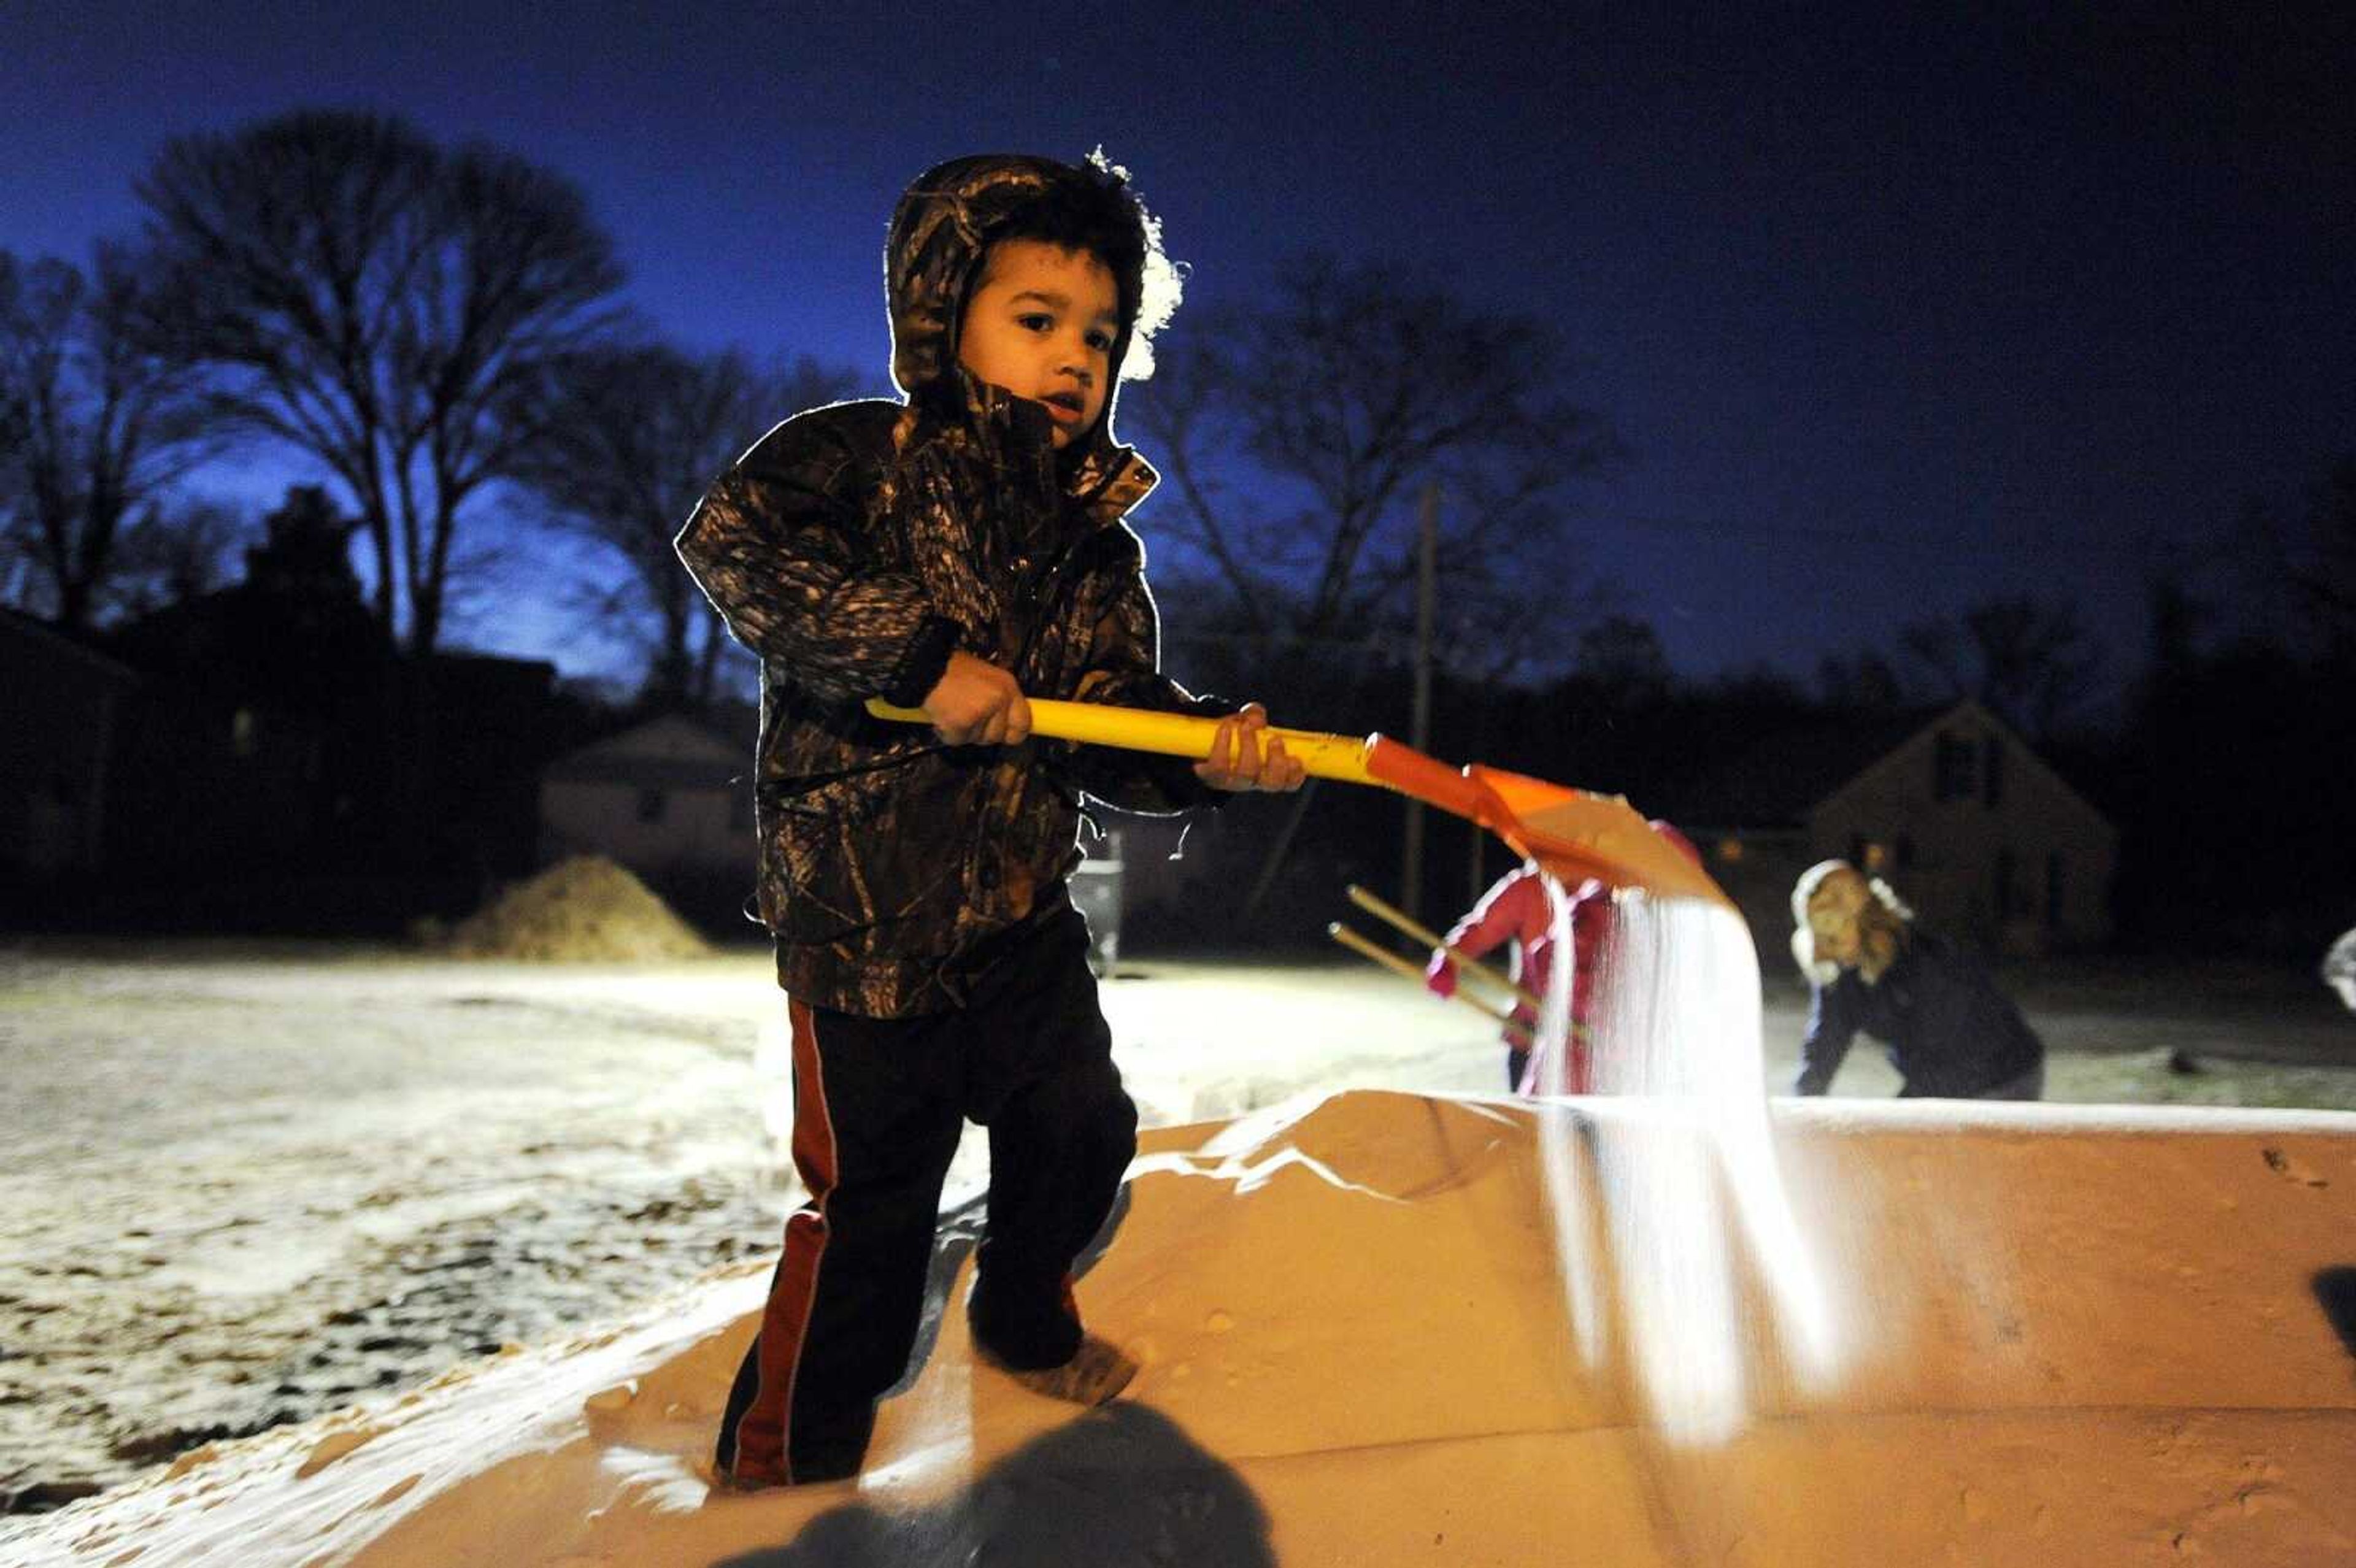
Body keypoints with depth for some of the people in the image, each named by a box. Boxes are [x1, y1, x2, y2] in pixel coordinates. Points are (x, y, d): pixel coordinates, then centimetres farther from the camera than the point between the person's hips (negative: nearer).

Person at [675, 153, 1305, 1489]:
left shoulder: (1098, 547, 8)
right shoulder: (861, 456, -9)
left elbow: (1118, 724, 2)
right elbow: (732, 537, -27)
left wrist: (1212, 751, -21)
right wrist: (923, 656, -30)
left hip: (1026, 917, 6)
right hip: (867, 918, -6)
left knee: (1083, 1132, 18)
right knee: (869, 1203, 1)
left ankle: (1027, 1319, 48)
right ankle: (781, 1459, 23)